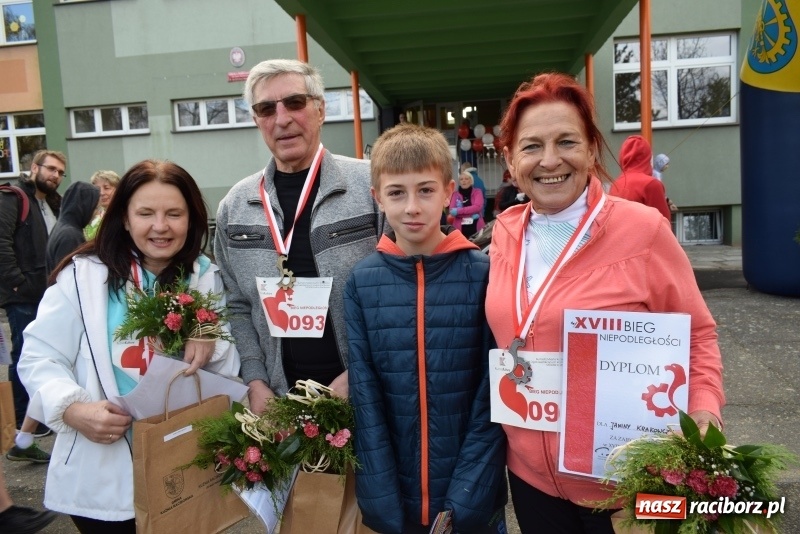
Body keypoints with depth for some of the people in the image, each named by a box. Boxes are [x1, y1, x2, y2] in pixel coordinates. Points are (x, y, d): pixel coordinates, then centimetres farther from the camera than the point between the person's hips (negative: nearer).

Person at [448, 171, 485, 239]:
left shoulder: (477, 192, 8)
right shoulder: (455, 194, 9)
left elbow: (477, 207, -8)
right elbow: (452, 211, -3)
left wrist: (458, 211, -13)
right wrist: (471, 214, -12)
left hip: (476, 227, 0)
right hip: (459, 228, 0)